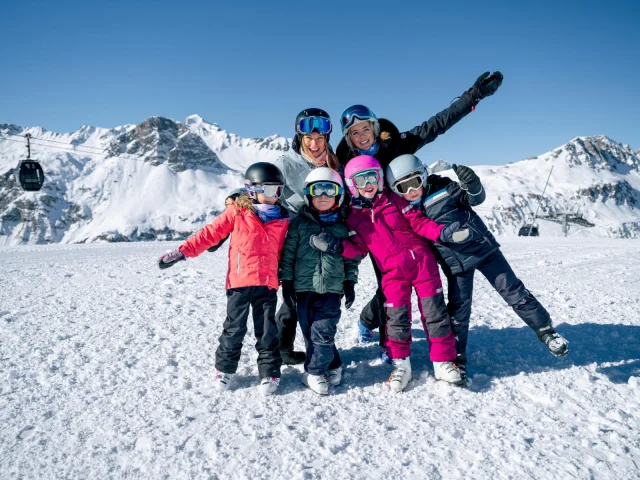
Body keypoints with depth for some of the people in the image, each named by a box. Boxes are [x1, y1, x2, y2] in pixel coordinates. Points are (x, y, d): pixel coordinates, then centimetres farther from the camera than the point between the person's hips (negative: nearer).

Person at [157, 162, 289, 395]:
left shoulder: (283, 219, 8)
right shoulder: (237, 212, -2)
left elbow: (285, 252, 18)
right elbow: (210, 233, -1)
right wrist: (183, 251, -6)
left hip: (268, 285, 2)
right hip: (239, 282, -2)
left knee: (267, 331, 7)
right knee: (234, 328, 9)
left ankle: (269, 372, 20)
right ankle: (224, 368, 27)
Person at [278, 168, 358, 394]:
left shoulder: (342, 226, 8)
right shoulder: (299, 222, 4)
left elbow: (350, 256, 13)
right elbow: (288, 252, 2)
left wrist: (350, 282, 8)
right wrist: (286, 281, -1)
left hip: (331, 288, 0)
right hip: (304, 286, 1)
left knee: (323, 331, -8)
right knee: (310, 331, 6)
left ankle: (314, 372, 10)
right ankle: (333, 366, 22)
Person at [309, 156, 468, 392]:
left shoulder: (394, 200, 6)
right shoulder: (353, 216, 8)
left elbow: (418, 221, 2)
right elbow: (358, 249, 4)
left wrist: (441, 232, -15)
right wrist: (336, 246, -14)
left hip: (421, 260, 0)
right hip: (393, 272, 0)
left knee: (434, 311, 0)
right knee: (397, 317, -5)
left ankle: (443, 362, 13)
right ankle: (401, 365, 14)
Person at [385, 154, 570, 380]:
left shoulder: (441, 187, -10)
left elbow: (476, 199, -7)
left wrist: (472, 185, -26)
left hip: (482, 247, 0)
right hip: (456, 264, 1)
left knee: (512, 290, 4)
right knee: (458, 310, 2)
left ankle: (546, 330, 21)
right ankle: (457, 359, 17)